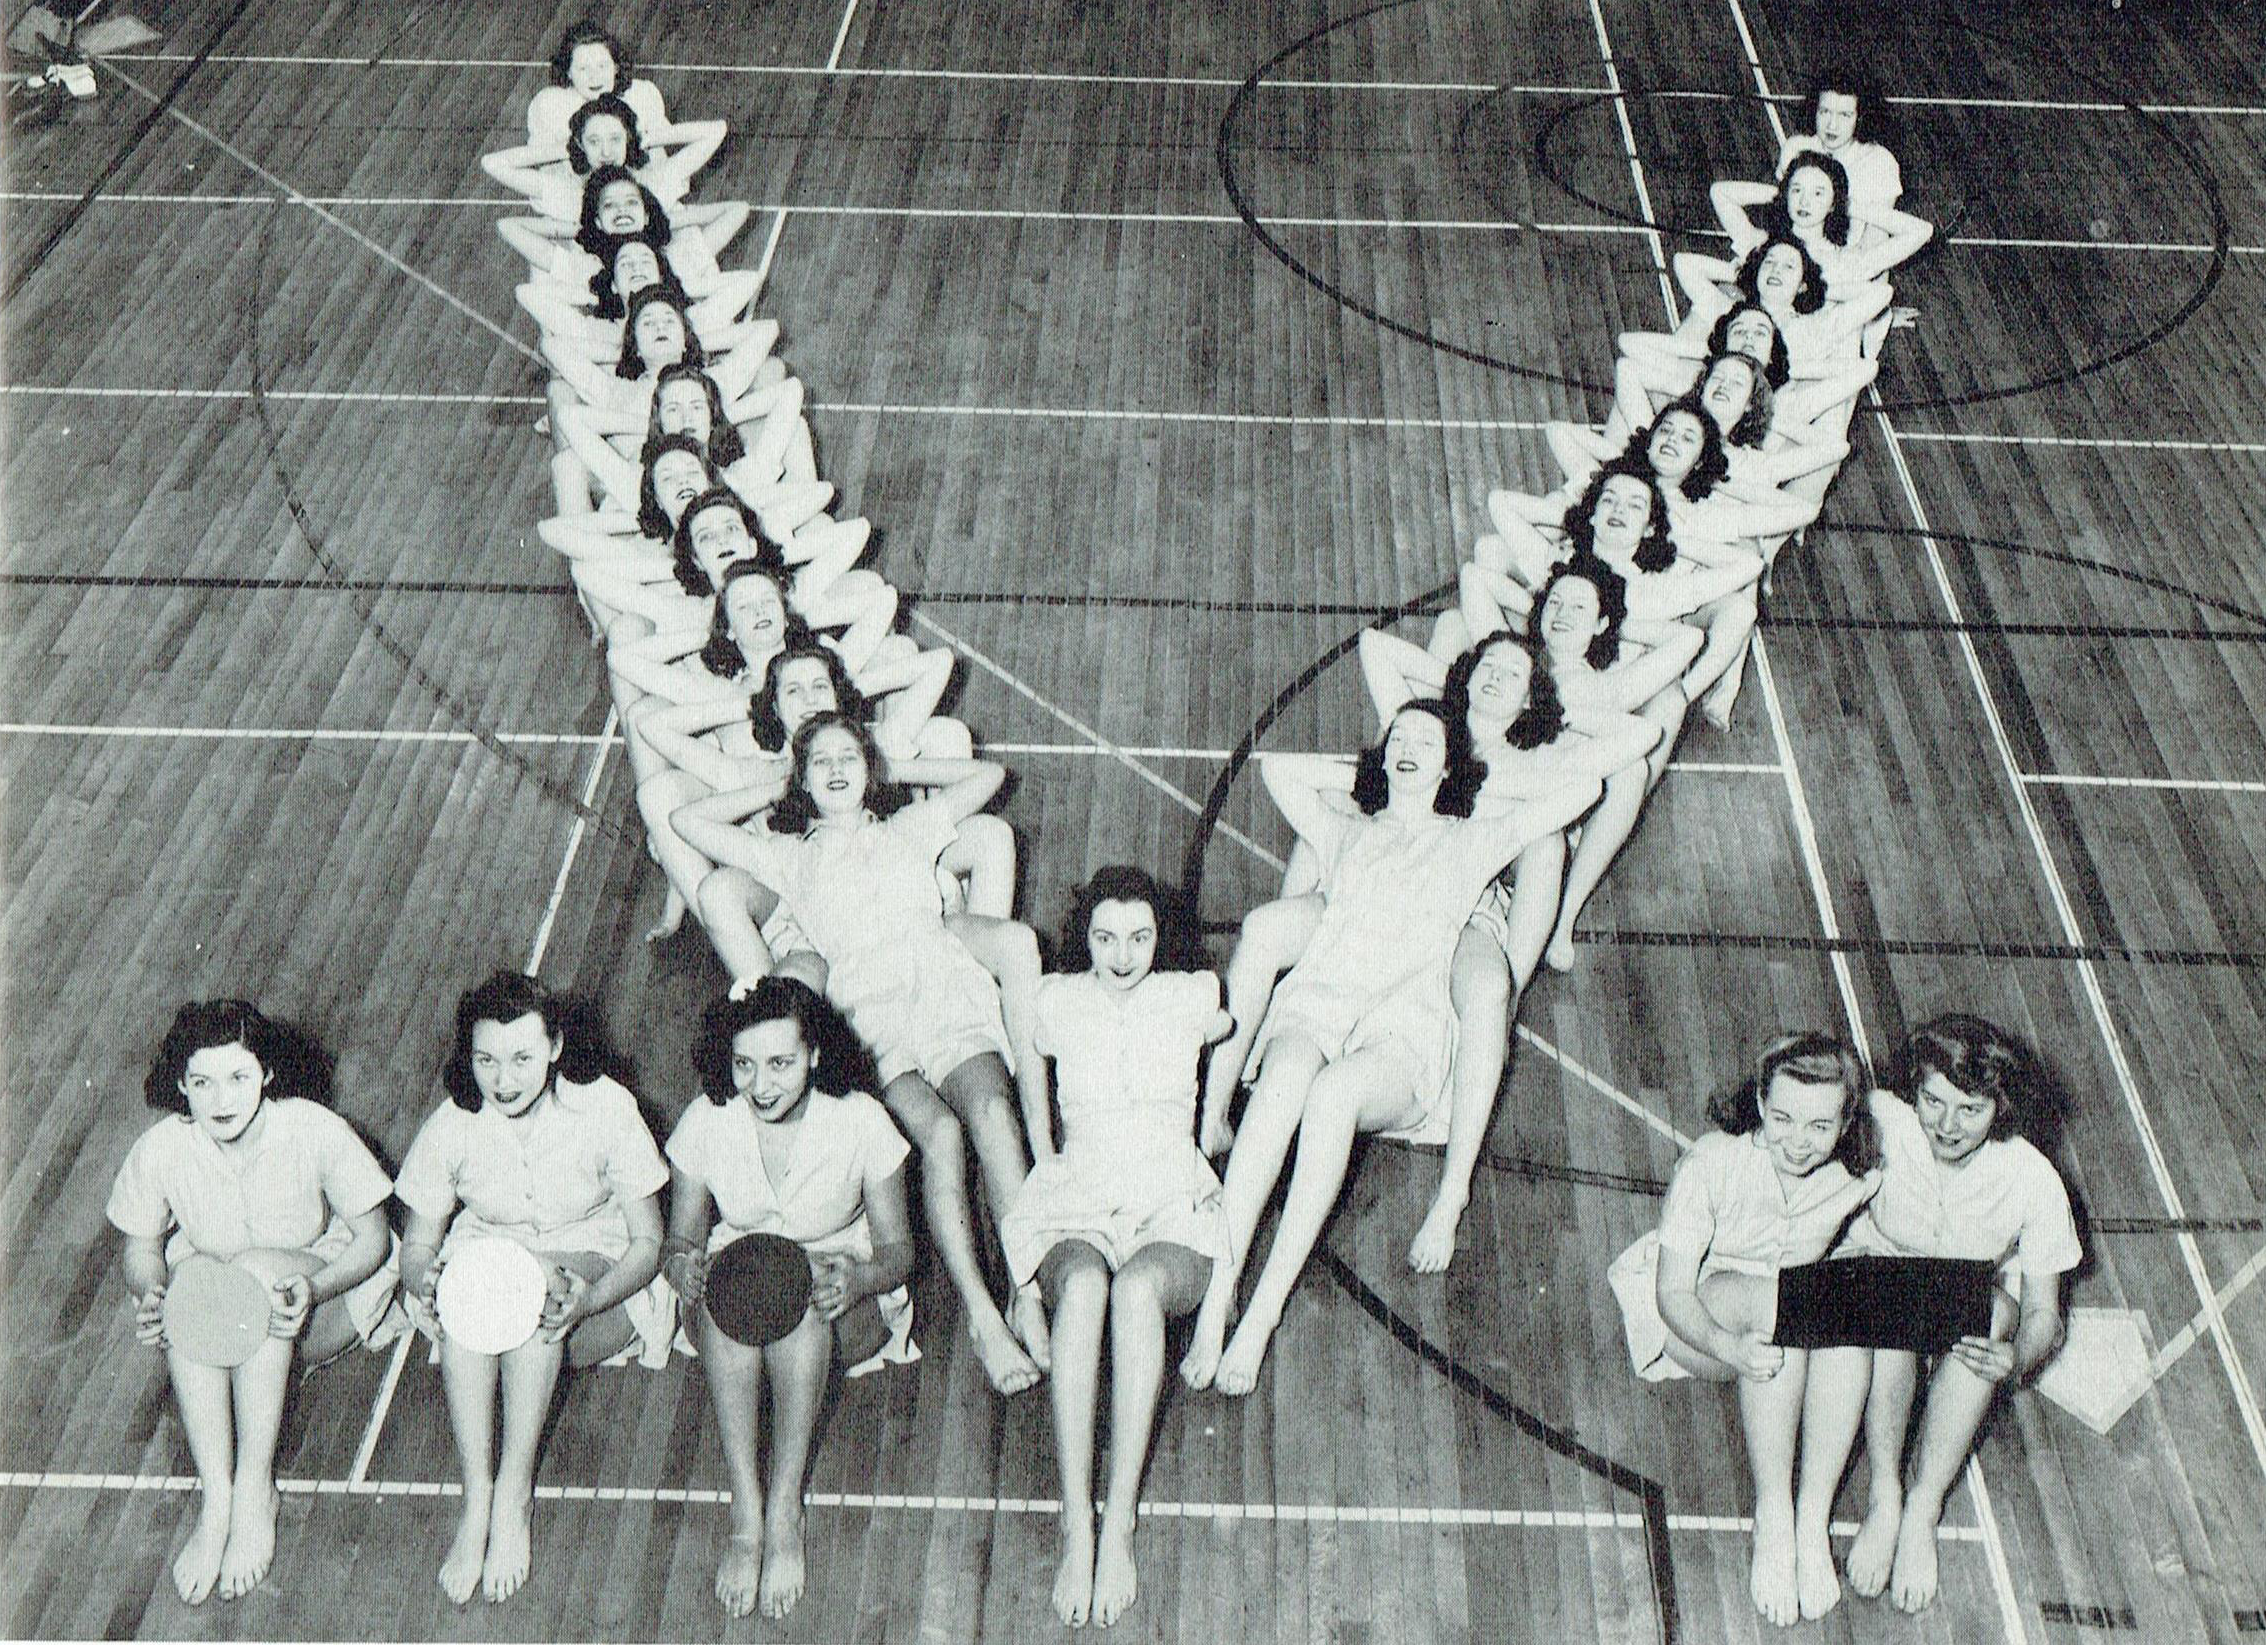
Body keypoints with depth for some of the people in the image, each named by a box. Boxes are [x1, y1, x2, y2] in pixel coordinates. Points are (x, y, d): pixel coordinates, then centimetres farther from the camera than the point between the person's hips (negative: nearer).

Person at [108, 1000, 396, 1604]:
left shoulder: (315, 1132, -23)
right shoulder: (160, 1150, -17)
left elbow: (373, 1240, -14)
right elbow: (139, 1245, 1)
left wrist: (312, 1290, -33)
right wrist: (149, 1297, -22)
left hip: (324, 1291, -2)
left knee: (257, 1267, -35)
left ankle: (255, 1487, -28)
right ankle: (215, 1500, -32)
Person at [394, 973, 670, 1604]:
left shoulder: (605, 1108, -14)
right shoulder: (452, 1126, -9)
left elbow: (647, 1242, -10)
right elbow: (417, 1247, -1)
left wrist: (586, 1298, -30)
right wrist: (422, 1284, -27)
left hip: (603, 1296, -2)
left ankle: (513, 1496, -34)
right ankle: (477, 1504, -36)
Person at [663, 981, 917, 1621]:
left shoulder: (860, 1120, -15)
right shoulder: (705, 1123, -11)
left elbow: (897, 1247, -6)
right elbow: (681, 1237, 0)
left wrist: (860, 1278, -30)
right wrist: (680, 1264, -26)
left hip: (838, 1295, -1)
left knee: (800, 1297, -38)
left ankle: (785, 1514, -35)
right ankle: (745, 1515, -38)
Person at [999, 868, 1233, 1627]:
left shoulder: (1192, 1000, 10)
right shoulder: (1055, 1003, 10)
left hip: (1172, 1213, 0)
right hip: (1074, 1211, 0)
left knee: (1136, 1289, -38)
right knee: (1083, 1286, -38)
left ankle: (1119, 1529, -40)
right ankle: (1076, 1529, -43)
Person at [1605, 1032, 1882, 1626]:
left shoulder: (1854, 1176, -12)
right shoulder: (1711, 1163, -23)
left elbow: (1799, 1257, -14)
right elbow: (1673, 1293, -22)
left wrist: (1854, 1195, -26)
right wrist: (1730, 1348, -39)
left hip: (1796, 1315, 3)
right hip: (1690, 1320, -3)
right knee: (1779, 1301, -36)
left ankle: (1814, 1525, -28)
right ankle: (1772, 1520, -29)